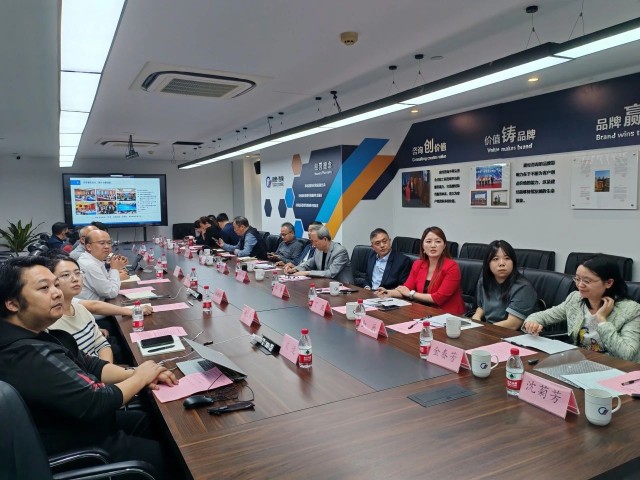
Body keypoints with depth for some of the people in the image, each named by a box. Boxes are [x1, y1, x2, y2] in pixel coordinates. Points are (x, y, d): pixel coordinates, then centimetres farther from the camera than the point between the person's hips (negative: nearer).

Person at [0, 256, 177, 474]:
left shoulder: (36, 336, 1)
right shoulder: (30, 356, -32)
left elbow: (88, 365, 3)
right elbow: (96, 403, -30)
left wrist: (132, 373, -12)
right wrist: (140, 377, -14)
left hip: (77, 423, 10)